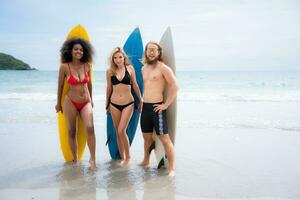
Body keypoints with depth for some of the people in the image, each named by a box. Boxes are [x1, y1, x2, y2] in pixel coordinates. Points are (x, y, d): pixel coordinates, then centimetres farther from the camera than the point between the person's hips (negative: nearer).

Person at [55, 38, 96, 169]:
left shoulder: (87, 66, -1)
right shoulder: (64, 67, -8)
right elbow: (60, 85, 2)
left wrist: (91, 99, 21)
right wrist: (58, 103, 9)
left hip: (86, 102, 1)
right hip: (70, 102, -1)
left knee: (90, 128, -16)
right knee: (71, 132, 5)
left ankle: (93, 158, -8)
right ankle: (75, 160, 20)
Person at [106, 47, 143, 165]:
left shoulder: (130, 69, -2)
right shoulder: (110, 71, 1)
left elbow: (135, 85, 7)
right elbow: (109, 88, 11)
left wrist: (141, 100, 11)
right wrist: (107, 104, 18)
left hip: (128, 103, -2)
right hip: (114, 104, 2)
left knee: (121, 131, -11)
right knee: (118, 133, 8)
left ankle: (128, 155, 10)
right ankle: (122, 157, 23)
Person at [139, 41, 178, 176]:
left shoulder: (163, 68, -9)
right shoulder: (144, 69, 14)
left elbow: (175, 86, -15)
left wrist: (166, 104, -17)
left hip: (157, 107, -7)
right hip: (145, 107, 7)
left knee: (164, 138, -6)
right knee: (147, 137, 19)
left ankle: (172, 168, 0)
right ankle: (146, 161, 37)